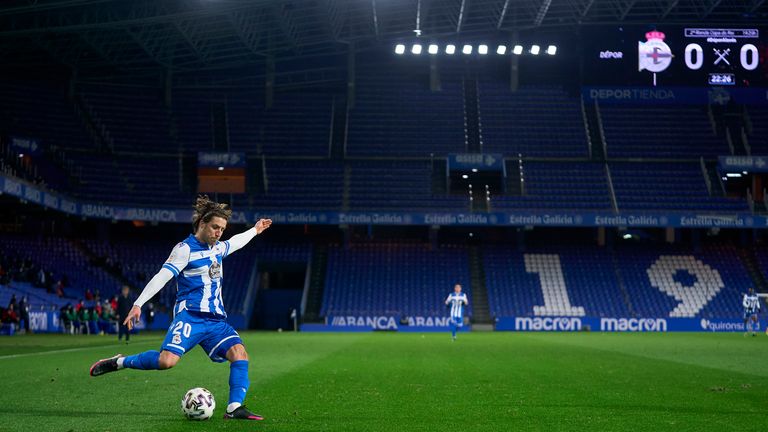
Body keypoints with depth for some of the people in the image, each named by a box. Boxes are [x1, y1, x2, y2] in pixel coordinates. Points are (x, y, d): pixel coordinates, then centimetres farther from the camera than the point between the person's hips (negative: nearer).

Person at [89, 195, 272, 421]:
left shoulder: (217, 248, 18)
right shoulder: (185, 249, -6)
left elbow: (235, 242, 42)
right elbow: (162, 276, -15)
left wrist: (254, 230, 53)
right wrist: (138, 304, -22)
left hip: (216, 319, 7)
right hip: (190, 316, -7)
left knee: (239, 352, -17)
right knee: (167, 361, -26)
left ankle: (234, 408, -15)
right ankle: (119, 362, -3)